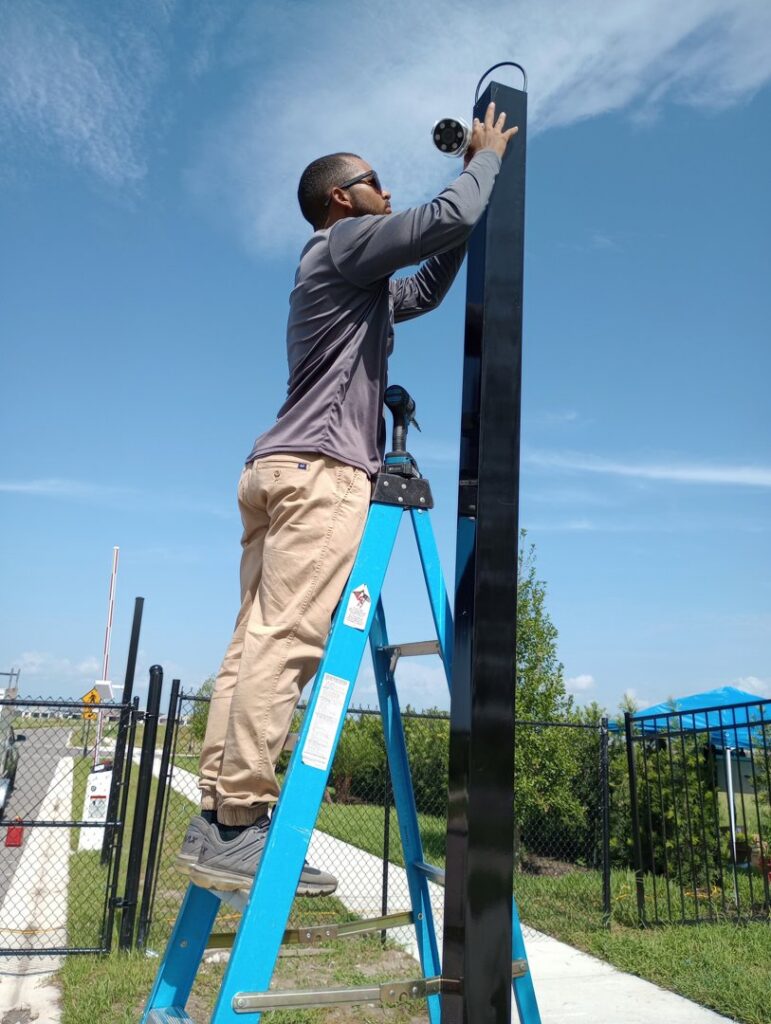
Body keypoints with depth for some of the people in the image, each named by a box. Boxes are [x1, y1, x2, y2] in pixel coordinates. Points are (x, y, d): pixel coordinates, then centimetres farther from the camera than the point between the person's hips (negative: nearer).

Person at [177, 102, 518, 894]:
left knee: (256, 643, 0)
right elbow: (448, 218, -5)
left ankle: (216, 819, -1)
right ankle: (235, 823, -17)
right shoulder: (344, 244, 5)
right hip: (321, 470, -9)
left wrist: (474, 174, 41)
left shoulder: (358, 280, 32)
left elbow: (427, 288, 39)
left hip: (279, 472, 10)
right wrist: (486, 158, 16)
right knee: (286, 641, -16)